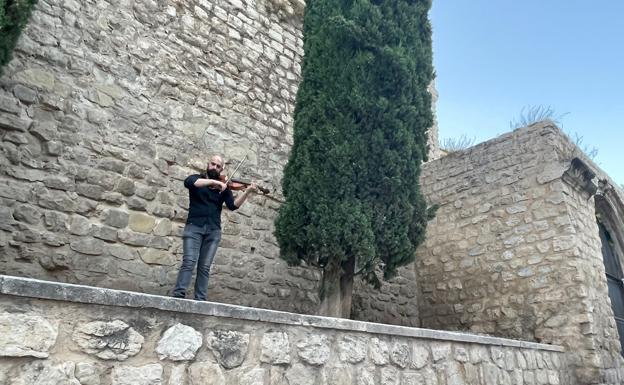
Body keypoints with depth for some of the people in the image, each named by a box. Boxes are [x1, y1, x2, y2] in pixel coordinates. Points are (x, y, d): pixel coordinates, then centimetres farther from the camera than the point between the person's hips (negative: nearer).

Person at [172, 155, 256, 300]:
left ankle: (200, 300, -1)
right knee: (189, 262, -14)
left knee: (205, 267, -1)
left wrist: (247, 192, -13)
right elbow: (188, 182, -14)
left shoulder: (224, 187, 15)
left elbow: (233, 205, 1)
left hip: (213, 230, 2)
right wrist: (213, 181, -21)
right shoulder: (197, 178, 11)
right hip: (194, 226, -2)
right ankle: (178, 295, -15)